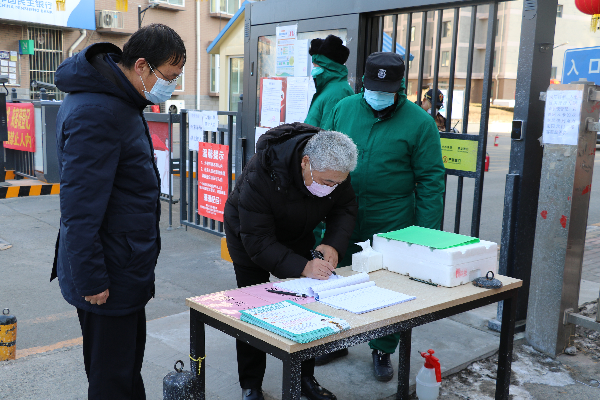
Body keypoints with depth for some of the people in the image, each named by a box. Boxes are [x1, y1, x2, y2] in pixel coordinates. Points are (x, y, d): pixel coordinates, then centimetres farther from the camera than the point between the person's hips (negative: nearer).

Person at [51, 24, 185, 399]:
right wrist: (91, 280, -20)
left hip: (128, 268, 10)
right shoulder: (96, 113, -24)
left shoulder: (120, 100, 10)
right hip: (109, 277, -10)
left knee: (129, 363, 23)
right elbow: (79, 206, -25)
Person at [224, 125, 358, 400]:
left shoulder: (333, 169, -25)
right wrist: (302, 267, -48)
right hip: (249, 235, -4)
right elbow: (258, 242, -37)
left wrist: (333, 244, -30)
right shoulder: (260, 176, -41)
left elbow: (345, 208, -10)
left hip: (298, 235, 4)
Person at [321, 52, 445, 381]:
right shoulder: (344, 109, 2)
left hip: (391, 229, -3)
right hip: (344, 222, 3)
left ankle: (383, 350, 32)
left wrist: (427, 233, -11)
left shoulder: (419, 122, -7)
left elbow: (430, 179, -8)